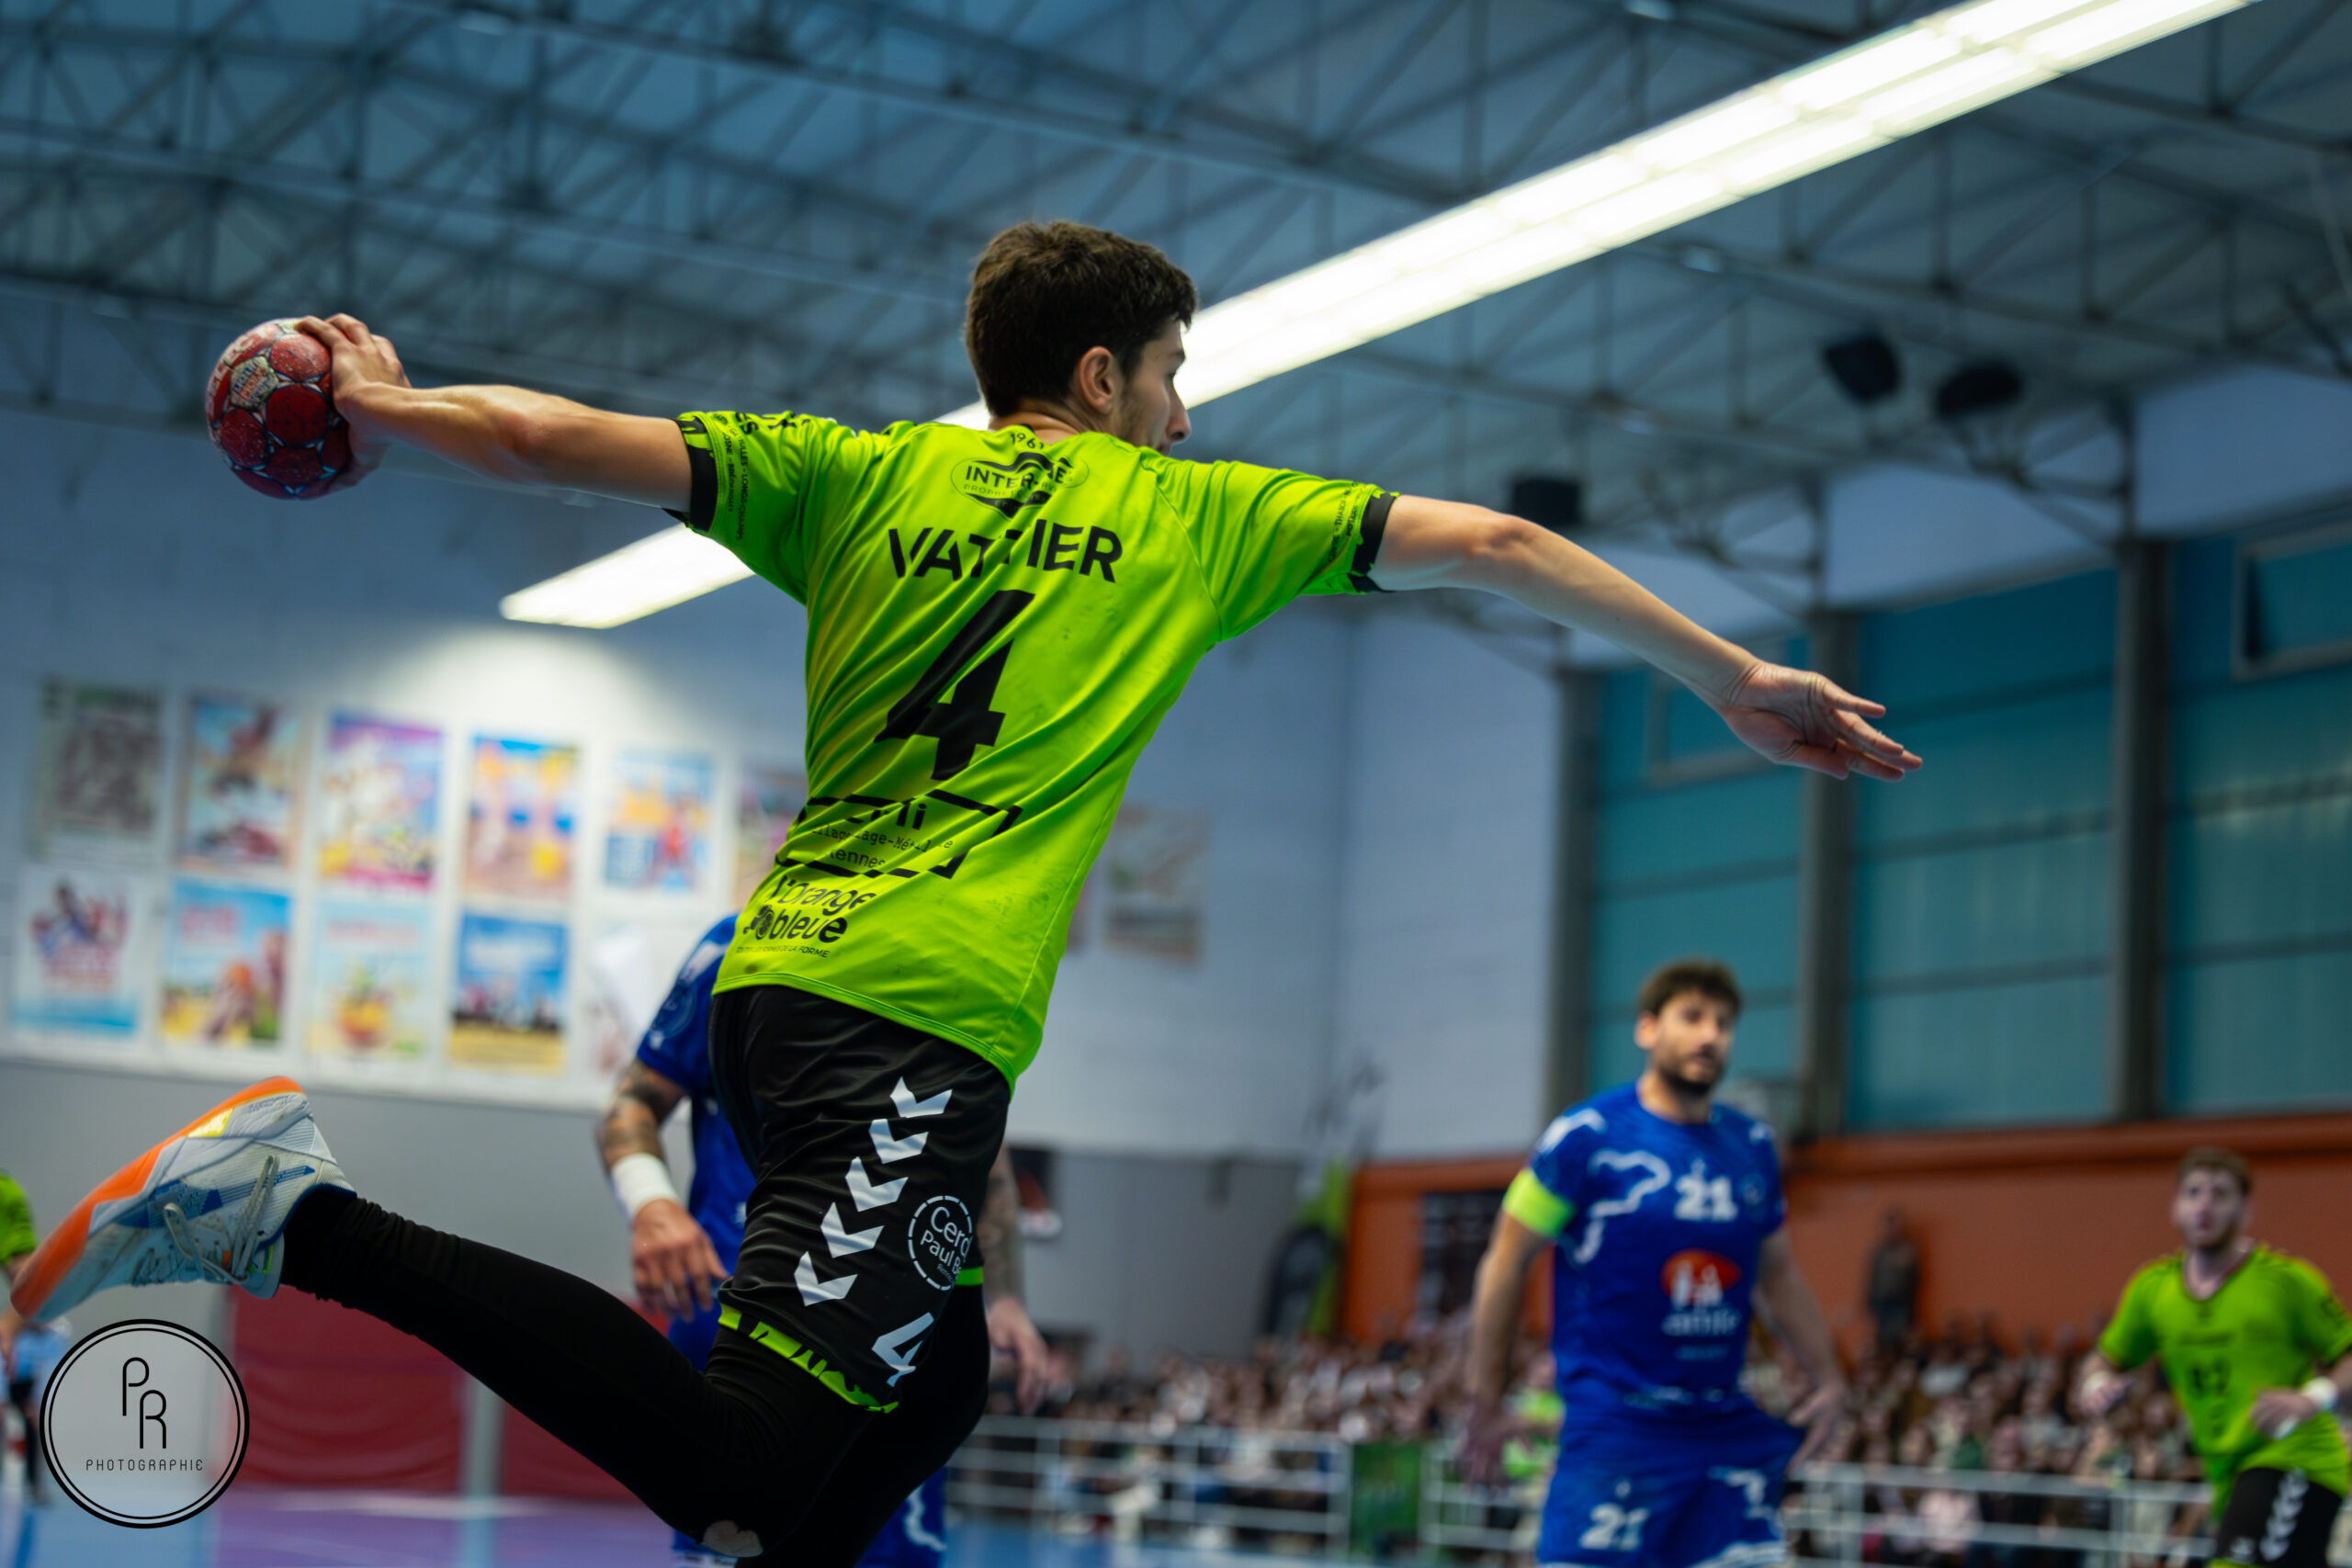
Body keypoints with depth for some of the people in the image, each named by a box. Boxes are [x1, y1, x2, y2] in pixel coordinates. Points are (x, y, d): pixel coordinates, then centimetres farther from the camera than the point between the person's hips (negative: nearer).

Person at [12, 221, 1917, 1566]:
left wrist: (383, 404, 29)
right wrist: (1735, 678, 22)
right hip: (916, 1021, -8)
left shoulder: (862, 476, 17)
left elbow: (549, 437, 11)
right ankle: (312, 1221, -25)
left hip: (782, 982, 8)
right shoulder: (1185, 510, 11)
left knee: (933, 1383, 21)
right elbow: (1489, 545, 14)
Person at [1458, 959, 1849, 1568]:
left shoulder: (1752, 1146, 10)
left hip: (1729, 1427, 6)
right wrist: (1486, 1400, -2)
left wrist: (1826, 1378, 18)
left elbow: (1777, 1275, 23)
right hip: (1614, 1428, -5)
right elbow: (1507, 1260, -3)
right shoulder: (1587, 1136, -7)